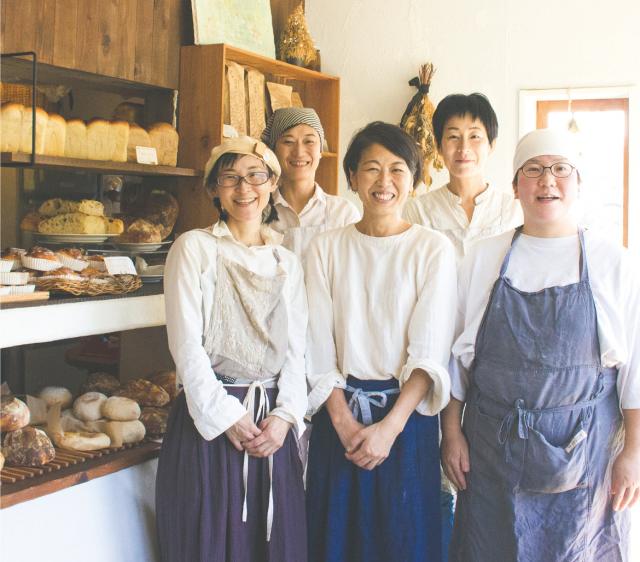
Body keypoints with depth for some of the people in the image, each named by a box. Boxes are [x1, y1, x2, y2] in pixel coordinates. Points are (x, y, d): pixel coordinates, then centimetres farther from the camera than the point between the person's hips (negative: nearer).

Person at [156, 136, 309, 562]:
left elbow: (296, 347, 8)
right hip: (208, 417, -4)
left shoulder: (287, 263, 13)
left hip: (273, 423, 4)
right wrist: (229, 418, -11)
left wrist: (284, 415, -7)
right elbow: (187, 343, -7)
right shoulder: (195, 248, 0)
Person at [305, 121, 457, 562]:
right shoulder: (326, 248, 4)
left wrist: (391, 426, -17)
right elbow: (318, 347, 0)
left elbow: (430, 352, -8)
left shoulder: (434, 249, -3)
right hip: (339, 416, 2)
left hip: (407, 414, -1)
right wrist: (343, 421, -11)